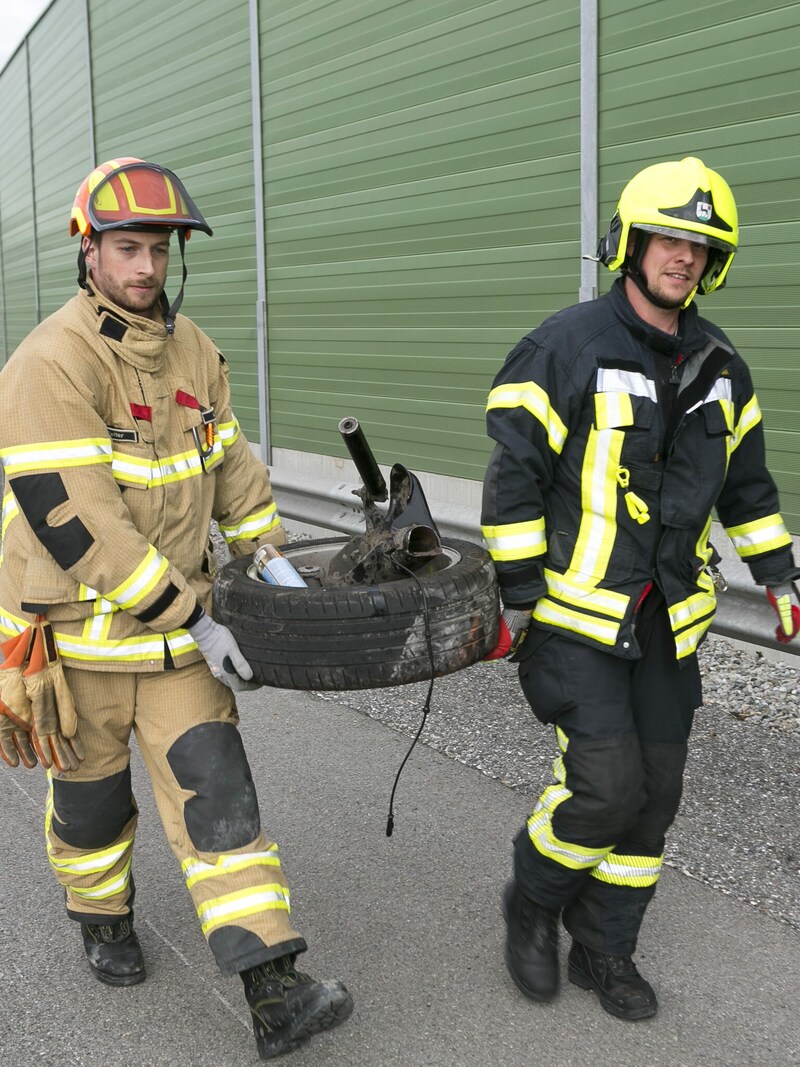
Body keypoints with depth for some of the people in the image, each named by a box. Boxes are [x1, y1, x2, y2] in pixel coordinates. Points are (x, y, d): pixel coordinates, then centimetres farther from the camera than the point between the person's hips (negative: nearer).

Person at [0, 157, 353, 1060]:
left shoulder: (191, 348, 3)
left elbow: (230, 463, 14)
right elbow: (73, 521, -26)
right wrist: (195, 621, -24)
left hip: (179, 616, 5)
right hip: (78, 629, -4)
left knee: (214, 789, 0)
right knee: (92, 796, 16)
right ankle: (102, 918, 46)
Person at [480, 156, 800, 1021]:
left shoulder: (720, 366, 9)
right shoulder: (568, 346, -11)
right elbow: (513, 477, -11)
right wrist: (516, 598, -13)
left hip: (666, 616, 6)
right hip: (574, 608, -6)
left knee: (654, 795, 9)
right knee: (606, 783, -12)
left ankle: (603, 949, 28)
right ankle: (532, 901, 19)